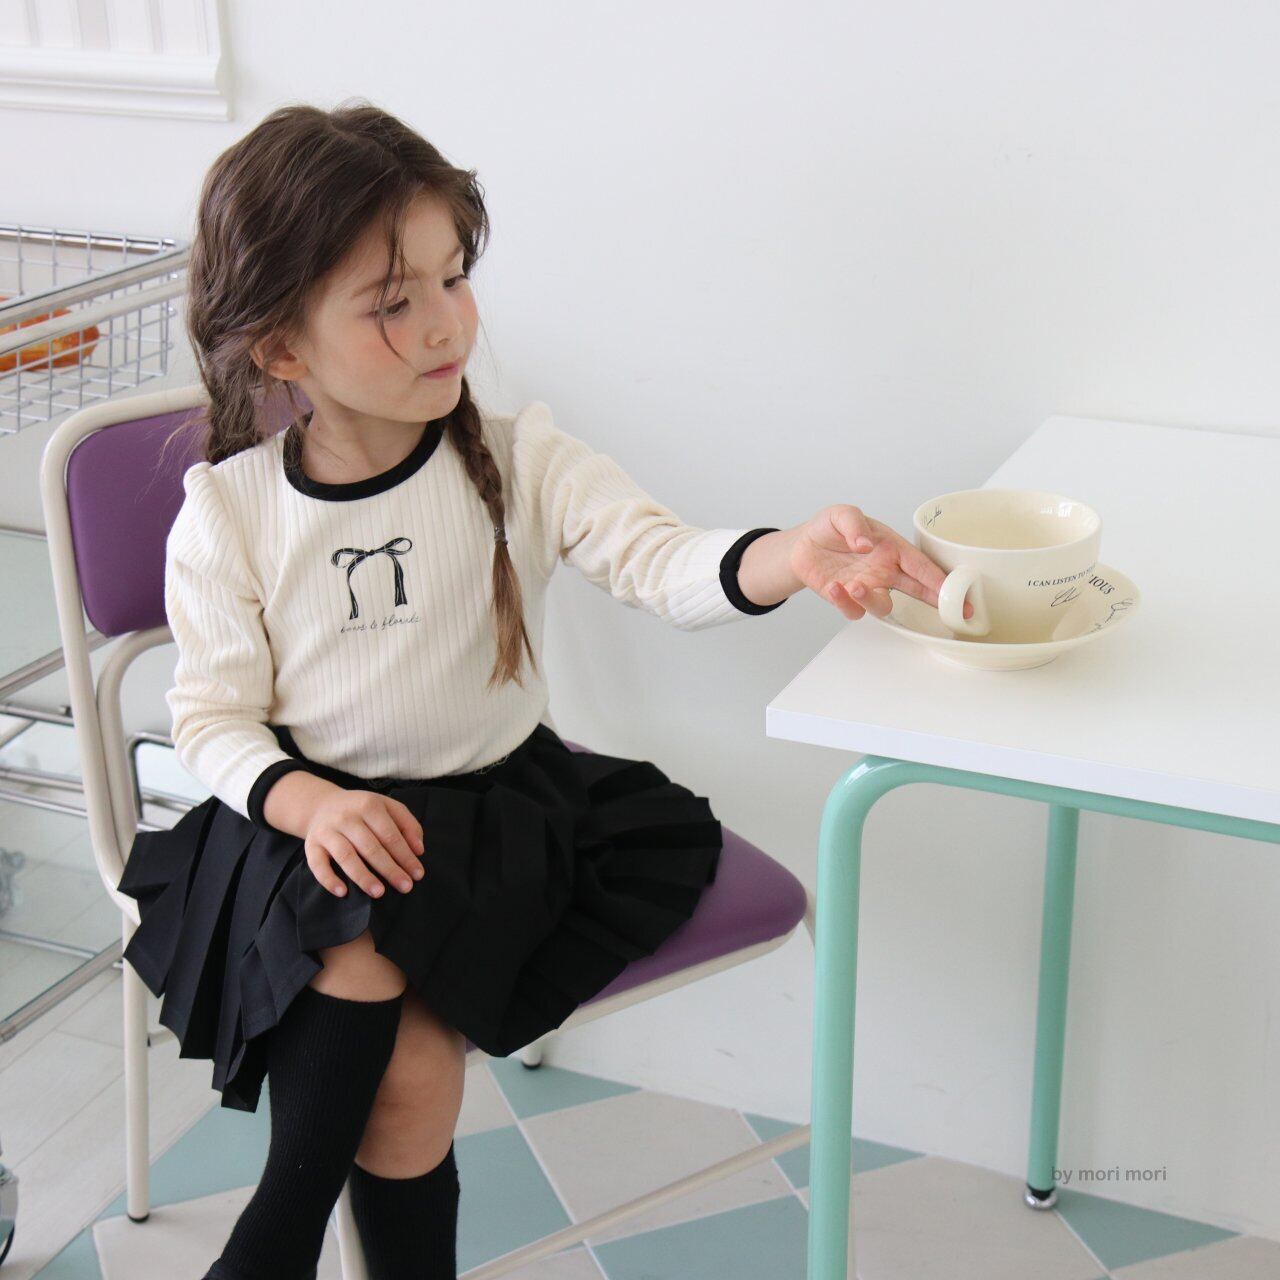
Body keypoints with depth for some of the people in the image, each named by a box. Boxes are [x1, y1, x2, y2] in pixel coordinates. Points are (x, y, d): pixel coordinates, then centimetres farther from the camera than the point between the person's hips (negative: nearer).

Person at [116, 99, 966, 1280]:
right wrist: (307, 803, -22)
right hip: (306, 819, 0)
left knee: (410, 1069, -22)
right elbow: (212, 713, -1)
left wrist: (792, 555, -41)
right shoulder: (229, 510, -5)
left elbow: (663, 562, -19)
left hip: (498, 800, 0)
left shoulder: (518, 462, -5)